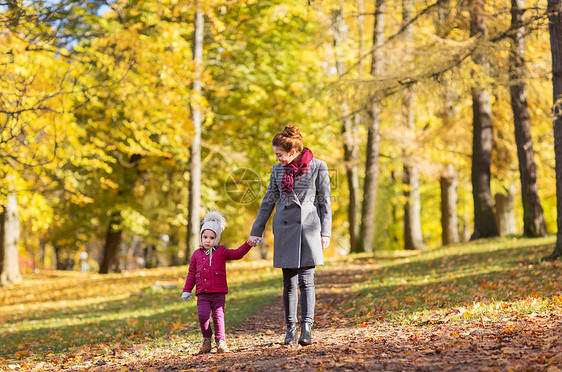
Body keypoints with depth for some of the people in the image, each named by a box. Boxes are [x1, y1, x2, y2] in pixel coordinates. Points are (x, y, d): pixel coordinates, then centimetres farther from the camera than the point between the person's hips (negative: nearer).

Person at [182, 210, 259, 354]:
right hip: (202, 294, 1)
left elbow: (237, 254, -6)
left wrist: (248, 244, -21)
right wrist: (187, 291, 13)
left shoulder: (221, 252, 6)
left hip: (219, 293, -1)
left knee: (218, 316, -6)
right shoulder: (197, 254, 11)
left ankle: (221, 341, 4)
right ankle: (207, 338, 11)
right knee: (203, 316, -10)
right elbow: (191, 274, 16)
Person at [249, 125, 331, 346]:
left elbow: (325, 201, 0)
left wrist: (325, 232, -4)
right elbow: (268, 201, 14)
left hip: (308, 227, -3)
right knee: (289, 282, 4)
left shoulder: (317, 167, -2)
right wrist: (256, 231, 14)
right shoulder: (278, 170, 8)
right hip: (285, 228, 3)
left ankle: (307, 328, -11)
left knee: (306, 280, -9)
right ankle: (290, 329, 13)